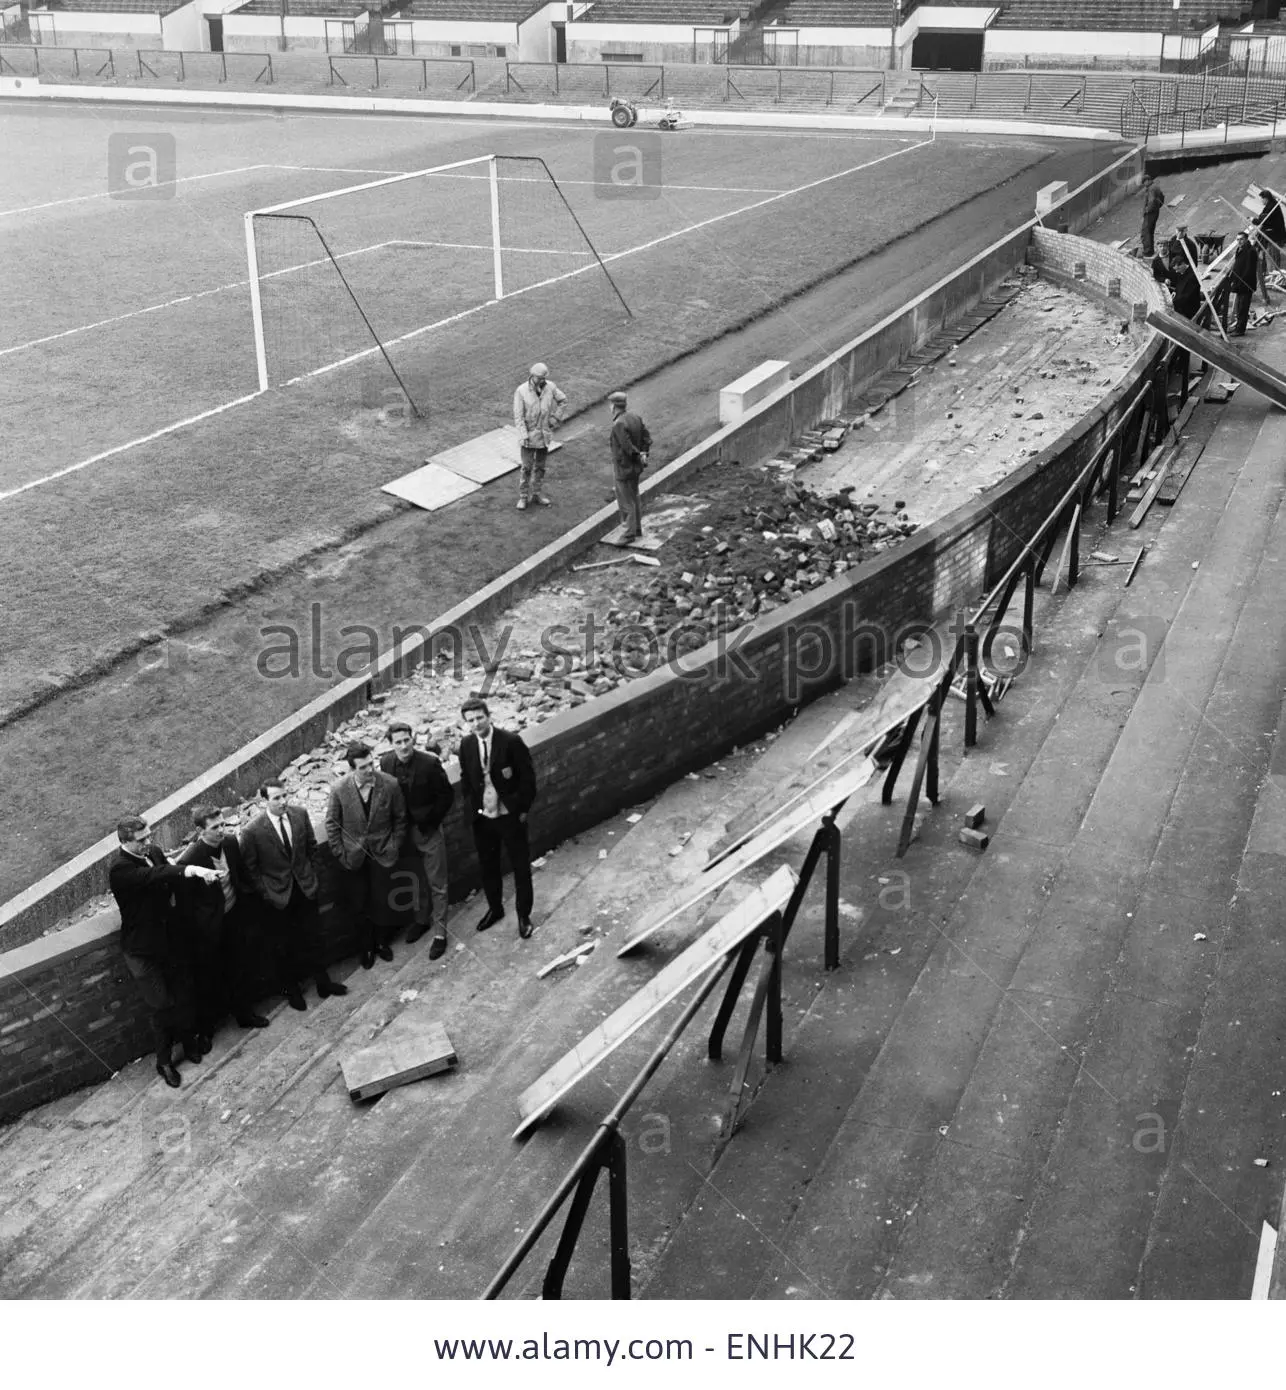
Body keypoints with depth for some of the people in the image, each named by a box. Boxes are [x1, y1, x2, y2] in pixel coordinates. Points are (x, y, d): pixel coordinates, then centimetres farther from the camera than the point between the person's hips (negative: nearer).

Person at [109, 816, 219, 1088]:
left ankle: (190, 1040, 40)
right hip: (142, 950, -6)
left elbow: (169, 880, 15)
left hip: (168, 939, 6)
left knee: (183, 994, 16)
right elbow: (154, 876, -41)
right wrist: (193, 870, -51)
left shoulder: (154, 852, -2)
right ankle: (164, 1062, 22)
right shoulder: (119, 868, -25)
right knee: (162, 1007, 2)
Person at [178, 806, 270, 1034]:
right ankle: (204, 1030, 33)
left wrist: (247, 898, 9)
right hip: (210, 927, -6)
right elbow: (185, 903, -19)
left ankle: (245, 1013, 43)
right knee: (208, 980, 12)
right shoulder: (189, 860, -29)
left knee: (241, 969, 21)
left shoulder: (231, 842, -9)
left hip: (235, 917, 6)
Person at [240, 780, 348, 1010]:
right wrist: (267, 893, -10)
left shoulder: (300, 814, -10)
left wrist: (312, 876, 5)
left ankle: (322, 982, 33)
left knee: (310, 939, 17)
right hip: (277, 897, -3)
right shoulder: (252, 832, -22)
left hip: (305, 888, 3)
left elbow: (312, 847, 6)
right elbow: (250, 869, -10)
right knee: (280, 947, 13)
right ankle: (290, 989, 32)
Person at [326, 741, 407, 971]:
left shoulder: (391, 784, -16)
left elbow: (399, 818, -2)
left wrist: (395, 847, 0)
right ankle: (368, 944, 35)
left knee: (384, 902, 11)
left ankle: (382, 941, 37)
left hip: (382, 854, 0)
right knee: (357, 906, 11)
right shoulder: (340, 789, -17)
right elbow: (332, 823, -3)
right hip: (353, 855, 0)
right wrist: (340, 854, -3)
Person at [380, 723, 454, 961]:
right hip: (402, 832, 4)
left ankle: (439, 932, 13)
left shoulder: (429, 763, -19)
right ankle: (421, 919, 40)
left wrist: (431, 821, -11)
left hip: (428, 830, -4)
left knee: (437, 885, 4)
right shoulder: (386, 763, -7)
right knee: (414, 881, 20)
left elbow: (447, 794, -11)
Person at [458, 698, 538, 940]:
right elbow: (466, 780, 10)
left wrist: (522, 809, -10)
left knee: (521, 867, 8)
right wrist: (472, 808, 5)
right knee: (487, 867, 19)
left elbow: (528, 778, -11)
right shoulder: (466, 744, -4)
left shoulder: (511, 742, -17)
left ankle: (524, 915, 25)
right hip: (482, 817, 4)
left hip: (510, 816, -4)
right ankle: (494, 908, 40)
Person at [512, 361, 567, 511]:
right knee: (527, 467, 0)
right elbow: (518, 416, -15)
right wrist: (524, 435, -21)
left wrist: (555, 418, 4)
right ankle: (523, 497, 12)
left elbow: (563, 400, 11)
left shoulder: (550, 387, -7)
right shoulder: (521, 391, -16)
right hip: (529, 434, -4)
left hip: (545, 434, 4)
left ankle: (537, 495, 25)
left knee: (540, 466, 13)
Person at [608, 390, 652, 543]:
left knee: (626, 501, 3)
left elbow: (628, 447, -26)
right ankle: (637, 528, 32)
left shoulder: (619, 424, -24)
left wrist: (639, 456, -11)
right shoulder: (635, 417, 2)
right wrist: (643, 454, -2)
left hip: (623, 468, -9)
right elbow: (647, 438, 6)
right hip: (635, 467, 9)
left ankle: (630, 533, 10)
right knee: (634, 498, 21)